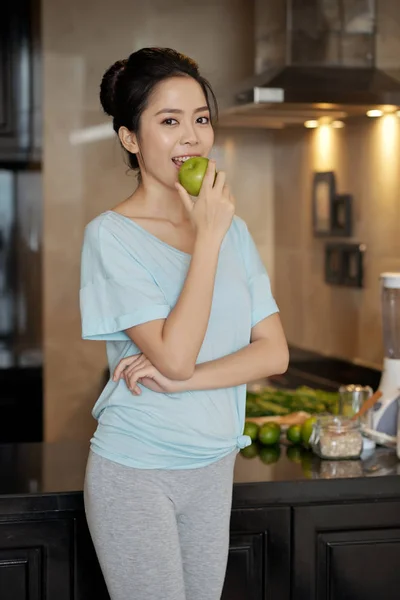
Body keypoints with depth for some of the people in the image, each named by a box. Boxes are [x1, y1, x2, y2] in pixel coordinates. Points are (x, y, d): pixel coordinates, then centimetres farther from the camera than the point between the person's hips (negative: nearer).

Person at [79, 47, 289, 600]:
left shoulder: (231, 228, 5)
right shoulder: (110, 236, -12)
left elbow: (275, 352, -2)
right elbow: (174, 355, -22)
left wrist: (180, 380, -16)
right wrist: (208, 238, -20)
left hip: (214, 467, 5)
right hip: (136, 472, -5)